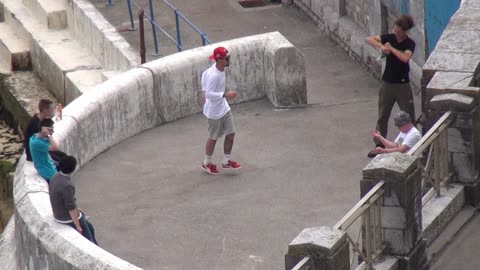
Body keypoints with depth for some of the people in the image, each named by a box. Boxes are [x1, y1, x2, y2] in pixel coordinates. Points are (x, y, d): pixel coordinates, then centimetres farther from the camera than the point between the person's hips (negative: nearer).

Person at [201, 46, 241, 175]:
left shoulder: (220, 68, -3)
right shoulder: (213, 75, -30)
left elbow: (205, 74, 15)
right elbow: (209, 94, -29)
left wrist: (205, 90, 20)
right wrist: (225, 95, -34)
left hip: (224, 108, 8)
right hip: (214, 111, -8)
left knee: (231, 134, 10)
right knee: (213, 138, 8)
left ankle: (226, 161, 24)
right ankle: (207, 163, 28)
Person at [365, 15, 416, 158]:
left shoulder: (409, 44, -12)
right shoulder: (390, 38, -3)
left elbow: (405, 58, -32)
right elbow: (368, 39, -9)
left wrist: (391, 48, -21)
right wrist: (381, 46, -25)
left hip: (402, 84, -3)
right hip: (387, 83, 3)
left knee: (409, 116, 3)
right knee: (382, 116, 10)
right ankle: (379, 145, 19)